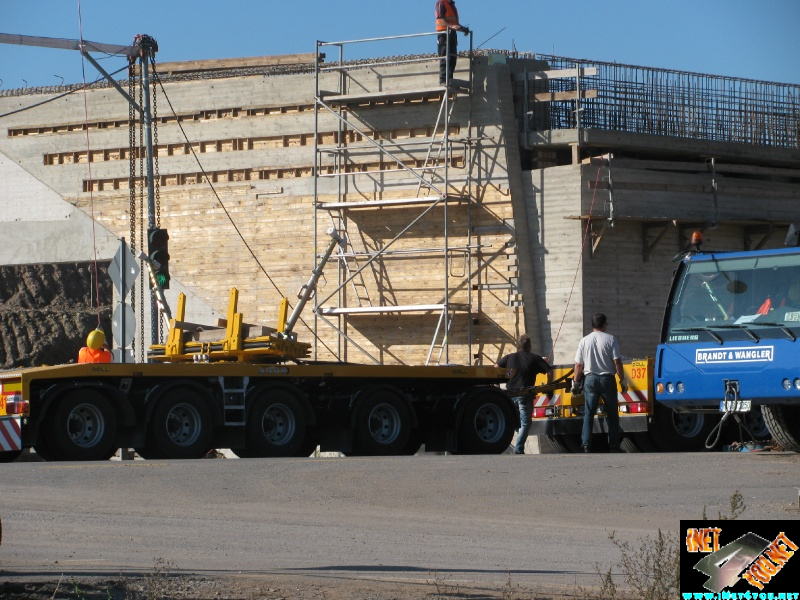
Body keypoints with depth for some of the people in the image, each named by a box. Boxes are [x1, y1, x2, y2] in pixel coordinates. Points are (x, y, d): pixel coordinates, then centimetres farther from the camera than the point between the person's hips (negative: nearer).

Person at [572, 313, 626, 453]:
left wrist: (575, 382, 12)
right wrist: (622, 381, -2)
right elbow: (617, 362, -9)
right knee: (612, 414, 7)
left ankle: (586, 444, -4)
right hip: (607, 379, -2)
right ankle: (613, 445, 7)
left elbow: (578, 365, 3)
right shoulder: (610, 339, -5)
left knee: (589, 414, 5)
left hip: (590, 379, 2)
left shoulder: (584, 341, 2)